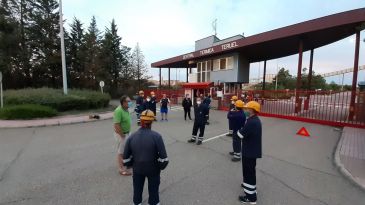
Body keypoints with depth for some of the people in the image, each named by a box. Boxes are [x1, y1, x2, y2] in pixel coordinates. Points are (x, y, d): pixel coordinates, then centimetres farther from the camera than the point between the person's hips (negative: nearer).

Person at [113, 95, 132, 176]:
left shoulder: (126, 109, 2)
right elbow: (116, 125, -28)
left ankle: (124, 163, 43)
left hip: (126, 133, 9)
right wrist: (122, 135, -20)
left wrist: (127, 133, 13)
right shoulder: (119, 111, -25)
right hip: (121, 134, -9)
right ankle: (121, 169, 20)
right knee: (120, 151, 5)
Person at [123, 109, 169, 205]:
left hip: (137, 168, 3)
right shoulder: (156, 136, -23)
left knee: (137, 188, 28)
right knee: (153, 189, 23)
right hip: (153, 169, -2)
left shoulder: (132, 137, -12)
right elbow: (163, 157, -22)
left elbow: (126, 158, -5)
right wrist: (162, 166, -2)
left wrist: (131, 165, 14)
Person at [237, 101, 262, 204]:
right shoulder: (255, 120, 5)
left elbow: (241, 134, -24)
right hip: (253, 150, 10)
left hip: (250, 151, -10)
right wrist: (243, 131, -4)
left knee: (249, 172, 4)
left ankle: (251, 196, 18)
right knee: (249, 171, 28)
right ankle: (249, 184, 48)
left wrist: (238, 131, -5)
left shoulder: (251, 122, -28)